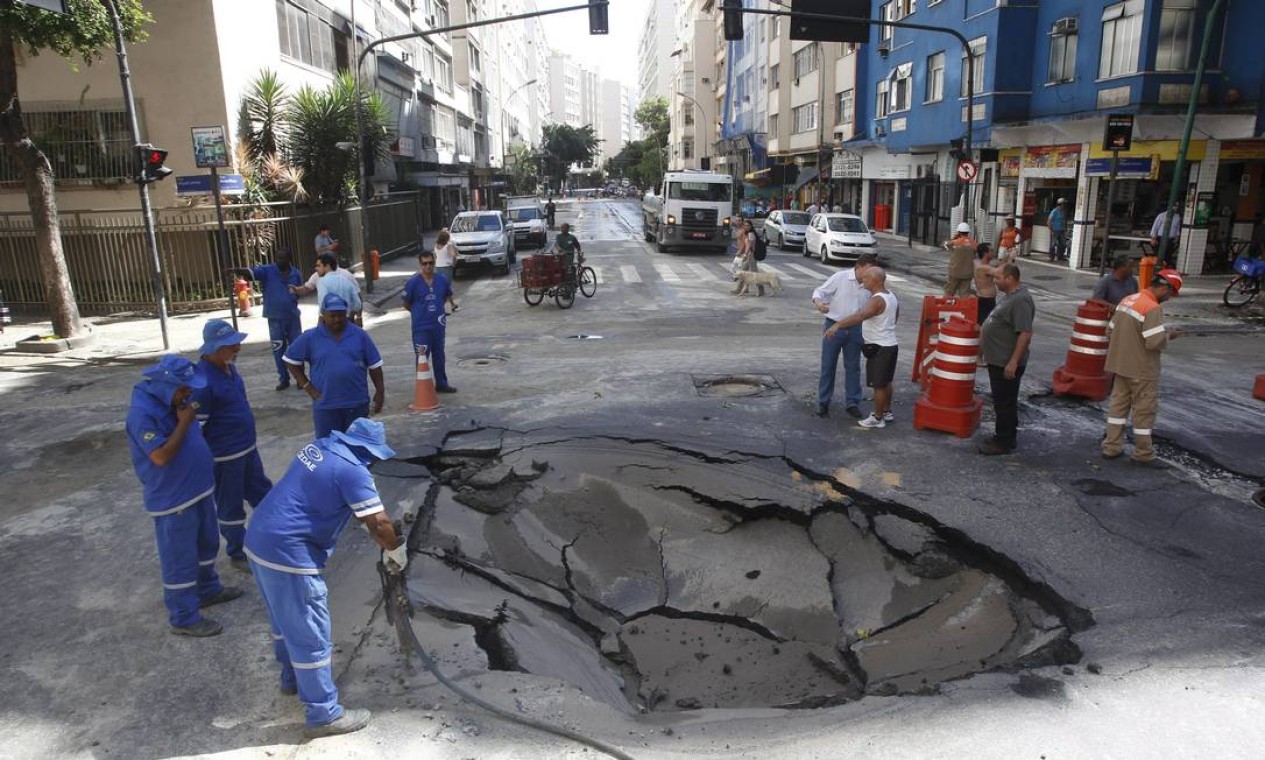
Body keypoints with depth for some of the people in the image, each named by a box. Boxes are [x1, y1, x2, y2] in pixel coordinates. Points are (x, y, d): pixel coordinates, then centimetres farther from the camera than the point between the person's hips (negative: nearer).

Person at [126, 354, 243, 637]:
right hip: (172, 499, -9)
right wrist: (184, 423, -24)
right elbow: (161, 456, -30)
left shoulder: (173, 400, 2)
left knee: (206, 545, 25)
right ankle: (184, 618, 17)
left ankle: (208, 589, 45)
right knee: (179, 559, 4)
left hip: (199, 488, 9)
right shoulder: (142, 413, -25)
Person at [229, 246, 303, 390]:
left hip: (293, 317, 1)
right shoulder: (268, 270, -7)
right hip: (275, 318, -1)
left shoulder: (296, 274, 1)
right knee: (279, 349, 5)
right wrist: (239, 271, -44)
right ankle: (283, 378, 16)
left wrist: (296, 291, -4)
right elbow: (251, 272, -26)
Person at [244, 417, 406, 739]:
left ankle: (293, 677, 48)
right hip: (289, 553, -9)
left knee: (287, 620, 28)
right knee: (311, 635, 3)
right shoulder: (352, 469, -17)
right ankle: (324, 715, 14)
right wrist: (395, 552, 0)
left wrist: (362, 513, 30)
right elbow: (379, 524, -17)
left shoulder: (320, 446, 10)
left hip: (260, 539, 10)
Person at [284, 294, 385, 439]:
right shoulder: (310, 337, -2)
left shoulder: (360, 335, 0)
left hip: (357, 403, 1)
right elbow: (291, 361, 6)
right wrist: (307, 386, -1)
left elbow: (374, 365, 5)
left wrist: (380, 391, 2)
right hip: (325, 406, 0)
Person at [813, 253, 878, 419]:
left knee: (853, 367, 9)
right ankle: (823, 402, 15)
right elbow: (820, 291, -8)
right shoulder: (840, 277, -10)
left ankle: (852, 402, 20)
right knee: (828, 366, 4)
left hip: (855, 329, 4)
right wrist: (818, 303, -29)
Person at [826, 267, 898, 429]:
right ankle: (887, 412, 34)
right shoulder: (891, 296, 7)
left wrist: (837, 325, -53)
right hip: (890, 344, 10)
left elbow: (859, 316, -42)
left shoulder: (877, 300, -24)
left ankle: (878, 418, 11)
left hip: (879, 348, -10)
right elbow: (896, 314, 25)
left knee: (878, 385, 1)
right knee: (886, 382, 21)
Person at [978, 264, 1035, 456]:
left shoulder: (1021, 300, -21)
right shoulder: (1012, 295, 11)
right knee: (1003, 401, 18)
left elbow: (1025, 333, -26)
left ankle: (1003, 442, 8)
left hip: (1007, 363, -10)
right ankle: (1007, 437, 28)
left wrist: (1013, 362, -26)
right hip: (999, 360, 10)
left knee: (1004, 402, -1)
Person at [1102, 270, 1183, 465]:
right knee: (1144, 410, 5)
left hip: (1121, 364, 8)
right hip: (1142, 370, -8)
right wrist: (1168, 335, -6)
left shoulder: (1127, 299, 6)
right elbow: (1155, 342, -25)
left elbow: (1113, 329, 13)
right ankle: (1143, 453, 16)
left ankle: (1112, 447, 18)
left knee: (1118, 404, 14)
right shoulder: (1153, 308, -21)